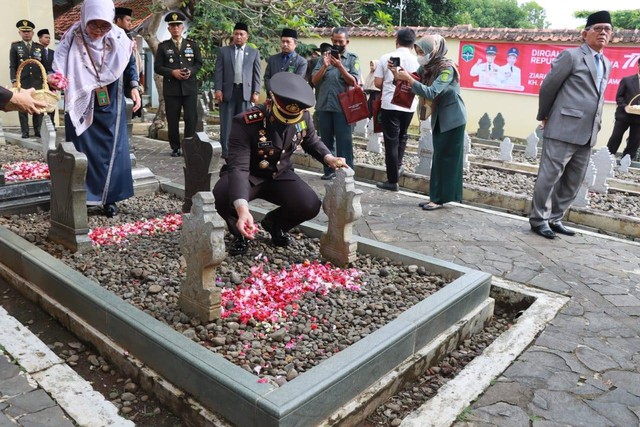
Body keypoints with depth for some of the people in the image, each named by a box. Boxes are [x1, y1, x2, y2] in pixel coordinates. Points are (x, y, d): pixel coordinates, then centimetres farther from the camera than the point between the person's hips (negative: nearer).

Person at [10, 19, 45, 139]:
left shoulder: (40, 47, 14)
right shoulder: (15, 46, 10)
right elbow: (12, 66, 5)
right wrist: (14, 81, -5)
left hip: (37, 81, 1)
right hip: (22, 82, -1)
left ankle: (38, 131, 5)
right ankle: (25, 132, 2)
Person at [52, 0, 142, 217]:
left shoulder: (119, 39, -5)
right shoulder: (71, 40, -11)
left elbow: (130, 63, 10)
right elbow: (58, 69, -16)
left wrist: (133, 86, -5)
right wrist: (53, 80, -38)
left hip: (111, 108, 2)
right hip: (82, 108, -2)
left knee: (112, 151, 5)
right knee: (82, 153, 1)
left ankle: (109, 198, 16)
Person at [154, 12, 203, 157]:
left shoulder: (192, 44, 12)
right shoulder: (163, 46, 7)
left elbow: (199, 63, 10)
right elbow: (157, 67, 3)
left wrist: (190, 71, -9)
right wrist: (172, 72, -14)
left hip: (190, 87, 1)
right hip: (171, 88, 0)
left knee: (191, 118, -5)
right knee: (173, 120, 2)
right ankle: (175, 148, 10)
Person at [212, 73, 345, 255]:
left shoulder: (303, 117, -14)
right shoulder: (246, 123, -31)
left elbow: (312, 142, 9)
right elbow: (238, 167, -40)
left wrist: (328, 158, -13)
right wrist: (242, 209, -55)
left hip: (280, 173, 4)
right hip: (248, 175, -4)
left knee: (311, 205, -21)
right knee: (222, 197, -36)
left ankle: (274, 223, 14)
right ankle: (240, 233, 0)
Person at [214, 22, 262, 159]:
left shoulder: (254, 52, 10)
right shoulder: (223, 51, 9)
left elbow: (257, 74, 6)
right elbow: (218, 72, 4)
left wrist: (256, 92, -3)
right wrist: (218, 89, -6)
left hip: (246, 91, 0)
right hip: (228, 91, 0)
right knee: (226, 122, 1)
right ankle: (226, 150, 7)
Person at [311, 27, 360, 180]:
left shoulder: (352, 59, 3)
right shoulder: (325, 57, 11)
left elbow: (354, 82, -7)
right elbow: (314, 80, 3)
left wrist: (340, 66, -17)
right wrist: (324, 66, -12)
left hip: (342, 107, -3)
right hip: (324, 106, 4)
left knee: (344, 142, -4)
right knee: (326, 140, 9)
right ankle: (329, 170, 18)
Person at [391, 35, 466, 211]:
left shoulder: (447, 69, -21)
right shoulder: (426, 68, 3)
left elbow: (431, 93, -30)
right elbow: (414, 82, 0)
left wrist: (409, 78, -31)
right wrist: (399, 76, -17)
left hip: (452, 119, -8)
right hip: (439, 118, 8)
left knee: (445, 159, -5)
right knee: (439, 158, 8)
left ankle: (440, 198, 0)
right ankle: (436, 196, 13)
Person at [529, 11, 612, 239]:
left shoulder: (606, 64, 18)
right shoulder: (571, 56, -4)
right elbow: (547, 88, -1)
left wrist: (595, 127, 16)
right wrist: (544, 117, 7)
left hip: (587, 135, 7)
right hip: (563, 130, -7)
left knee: (573, 182, 10)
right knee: (549, 177, -2)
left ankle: (554, 219, 21)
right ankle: (538, 220, 9)